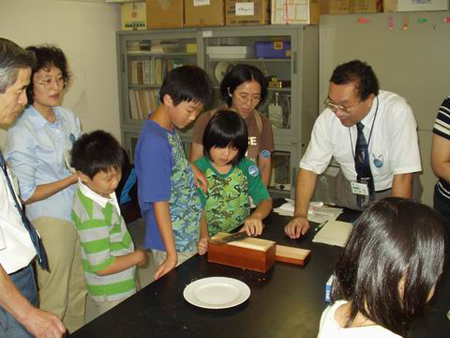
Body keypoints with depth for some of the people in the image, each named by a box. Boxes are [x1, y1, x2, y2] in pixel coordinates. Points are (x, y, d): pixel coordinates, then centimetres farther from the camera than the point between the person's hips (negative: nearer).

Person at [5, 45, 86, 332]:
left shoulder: (69, 117, 3)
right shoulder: (22, 133, -17)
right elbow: (25, 195, -17)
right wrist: (73, 178, -16)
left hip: (80, 212, 7)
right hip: (51, 220, -7)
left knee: (80, 291, 21)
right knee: (55, 300, 7)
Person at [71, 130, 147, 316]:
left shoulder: (99, 191, -6)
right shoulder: (93, 215, -32)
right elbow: (102, 266, -29)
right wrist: (138, 256, -15)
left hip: (123, 285, 8)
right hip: (113, 294, -8)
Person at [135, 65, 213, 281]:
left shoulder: (170, 128, 1)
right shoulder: (155, 142, -25)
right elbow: (159, 202, -23)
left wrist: (192, 169, 3)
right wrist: (172, 254, -20)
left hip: (189, 236, 9)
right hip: (173, 243, -9)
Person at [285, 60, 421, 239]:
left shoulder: (397, 111, -26)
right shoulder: (328, 118, -16)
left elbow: (403, 176, -26)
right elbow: (309, 167, -11)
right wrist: (300, 215, -23)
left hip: (391, 191, -2)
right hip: (351, 189, 3)